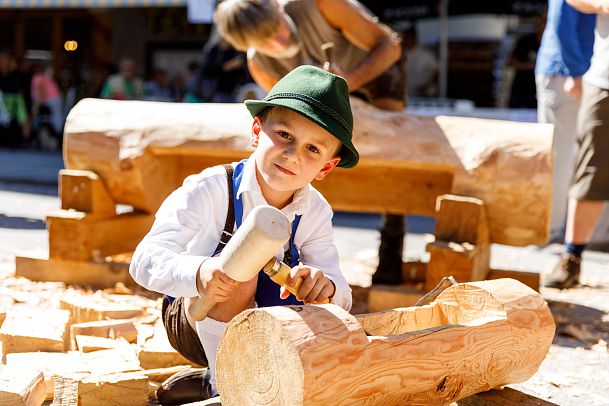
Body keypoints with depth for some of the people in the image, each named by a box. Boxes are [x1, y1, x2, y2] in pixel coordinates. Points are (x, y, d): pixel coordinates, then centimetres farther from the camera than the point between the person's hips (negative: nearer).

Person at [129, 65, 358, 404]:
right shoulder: (209, 190, -23)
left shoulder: (315, 213, -10)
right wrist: (198, 274, -52)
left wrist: (326, 287, -41)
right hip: (192, 321, -5)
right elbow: (145, 261, -30)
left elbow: (342, 297, -15)